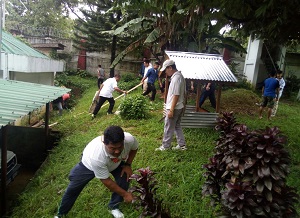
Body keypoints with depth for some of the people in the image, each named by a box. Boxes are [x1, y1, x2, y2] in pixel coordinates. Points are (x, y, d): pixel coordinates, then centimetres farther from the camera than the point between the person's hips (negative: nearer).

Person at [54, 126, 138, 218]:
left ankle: (113, 207, 14)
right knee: (73, 188, 7)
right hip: (89, 163, -2)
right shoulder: (96, 156, -47)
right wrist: (125, 194, -23)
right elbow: (106, 181, -32)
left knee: (124, 180, -15)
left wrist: (128, 164, -17)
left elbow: (134, 148, -10)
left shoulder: (129, 139, -39)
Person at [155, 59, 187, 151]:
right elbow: (183, 93, 16)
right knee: (177, 126, 18)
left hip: (174, 108, -10)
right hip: (180, 107, 10)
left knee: (168, 128, 3)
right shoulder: (180, 76, 10)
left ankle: (165, 146, 16)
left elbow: (176, 95, -25)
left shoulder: (176, 78, -22)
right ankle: (182, 145, 26)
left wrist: (171, 110, -23)